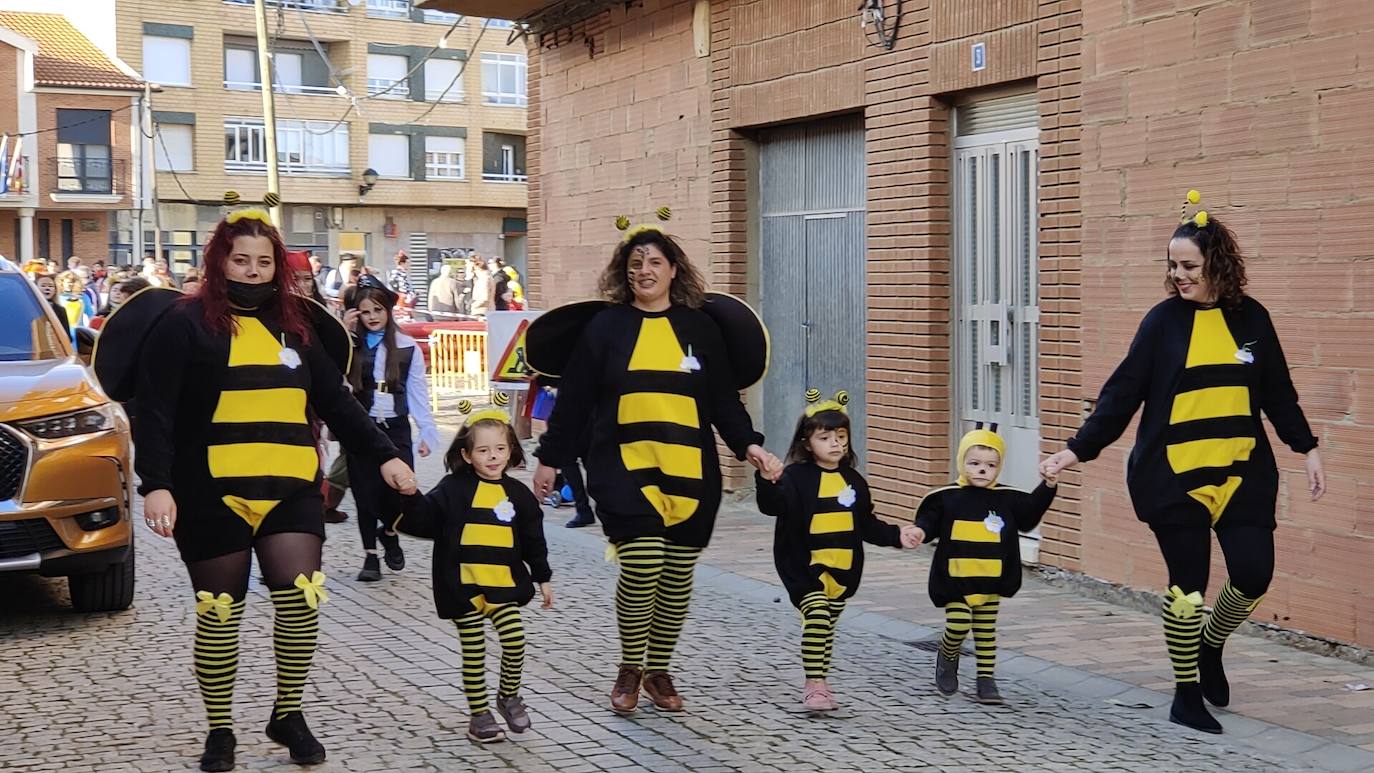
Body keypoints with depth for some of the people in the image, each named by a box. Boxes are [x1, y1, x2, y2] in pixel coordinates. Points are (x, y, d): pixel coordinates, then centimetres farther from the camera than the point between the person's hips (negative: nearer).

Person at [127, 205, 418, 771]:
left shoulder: (296, 325, 14)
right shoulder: (185, 324, -2)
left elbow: (337, 402, 16)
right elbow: (156, 414, -8)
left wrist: (383, 455, 7)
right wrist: (156, 485, -20)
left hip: (290, 490, 4)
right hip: (212, 495, -3)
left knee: (302, 600, -7)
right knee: (220, 615, 4)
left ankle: (288, 715, 12)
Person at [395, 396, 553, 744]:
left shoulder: (517, 494, 6)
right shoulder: (453, 489, -2)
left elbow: (533, 539, 13)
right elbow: (424, 518, -7)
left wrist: (542, 578, 14)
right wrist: (408, 500, -26)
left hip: (502, 585, 2)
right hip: (462, 585, -2)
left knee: (515, 641, -7)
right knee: (473, 652, 5)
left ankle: (509, 695, 20)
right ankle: (479, 714, 18)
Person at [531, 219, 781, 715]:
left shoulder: (700, 328, 9)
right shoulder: (606, 327, 5)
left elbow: (724, 400, 11)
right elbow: (574, 400, 7)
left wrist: (749, 445, -3)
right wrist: (550, 460, 8)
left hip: (690, 471, 3)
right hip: (625, 470, -2)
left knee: (678, 575, 6)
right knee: (641, 566, -14)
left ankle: (659, 672, 23)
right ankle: (629, 670, 7)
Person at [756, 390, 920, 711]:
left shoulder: (852, 480, 10)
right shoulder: (797, 476, -7)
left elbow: (867, 525, 18)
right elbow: (773, 505, -24)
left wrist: (896, 536, 8)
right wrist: (767, 481, -43)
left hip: (843, 568, 5)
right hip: (806, 566, -5)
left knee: (827, 626, 13)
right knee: (816, 615, -21)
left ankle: (818, 686, 25)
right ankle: (814, 684, -14)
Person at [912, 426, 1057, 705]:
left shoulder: (1007, 499, 3)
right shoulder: (946, 497, -4)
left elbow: (1029, 514, 8)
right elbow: (929, 520, -3)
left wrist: (1048, 487, -2)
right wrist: (921, 530, -25)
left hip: (991, 580, 3)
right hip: (956, 578, -3)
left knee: (986, 631, 9)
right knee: (958, 624, -10)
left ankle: (986, 678, 17)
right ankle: (947, 657, 22)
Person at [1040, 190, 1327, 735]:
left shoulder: (1251, 318, 4)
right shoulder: (1164, 320, -2)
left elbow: (1278, 394, 13)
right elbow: (1123, 394, -1)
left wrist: (1307, 449, 9)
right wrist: (1077, 449, -6)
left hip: (1241, 473, 2)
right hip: (1174, 476, -2)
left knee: (1253, 575, -4)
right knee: (1188, 585, 0)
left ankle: (1210, 648, 27)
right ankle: (1186, 695, 17)